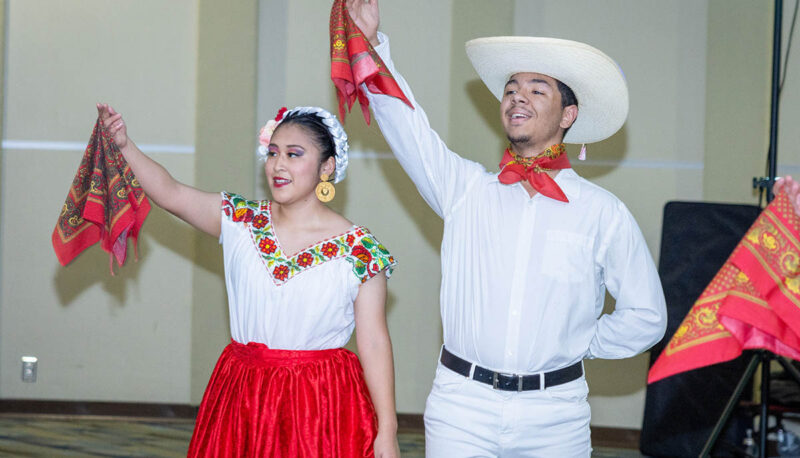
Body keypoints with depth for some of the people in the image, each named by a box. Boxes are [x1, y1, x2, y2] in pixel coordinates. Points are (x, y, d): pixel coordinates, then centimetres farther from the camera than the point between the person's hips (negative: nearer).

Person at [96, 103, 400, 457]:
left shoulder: (359, 251, -6)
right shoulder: (241, 221, 5)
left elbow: (374, 343, -7)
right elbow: (170, 193, -2)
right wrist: (124, 145, -17)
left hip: (322, 405, -3)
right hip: (241, 398, 3)